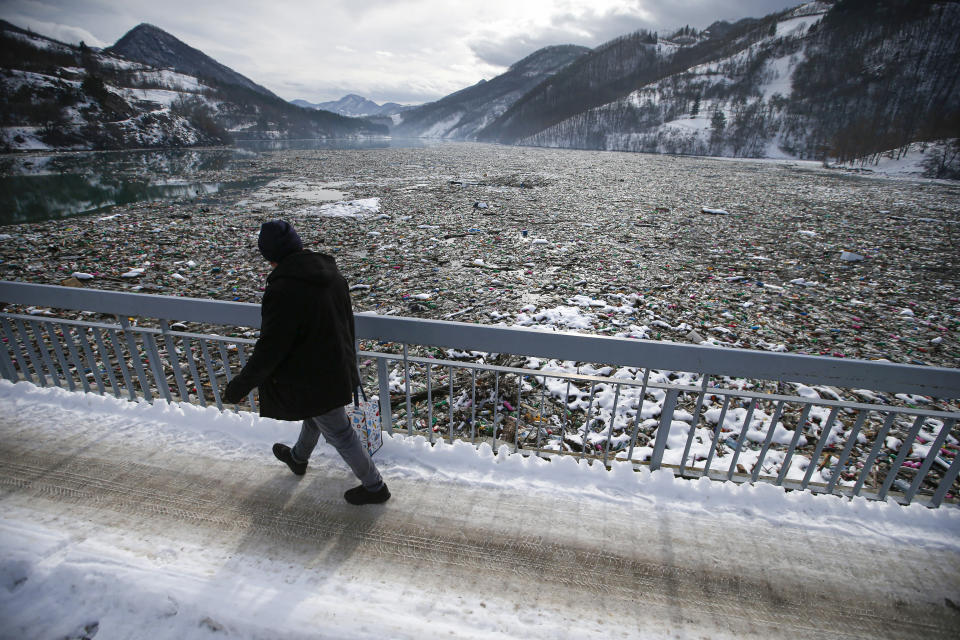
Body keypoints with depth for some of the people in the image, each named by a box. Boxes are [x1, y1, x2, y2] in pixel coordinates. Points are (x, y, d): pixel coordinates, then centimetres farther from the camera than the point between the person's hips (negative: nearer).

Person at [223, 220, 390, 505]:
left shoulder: (283, 290, -29)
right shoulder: (329, 271, -3)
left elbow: (270, 348, -24)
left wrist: (241, 385, -9)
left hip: (312, 379, -8)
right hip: (338, 369, 9)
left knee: (338, 432, 8)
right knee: (315, 415, 31)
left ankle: (374, 486, 24)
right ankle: (298, 457, 59)